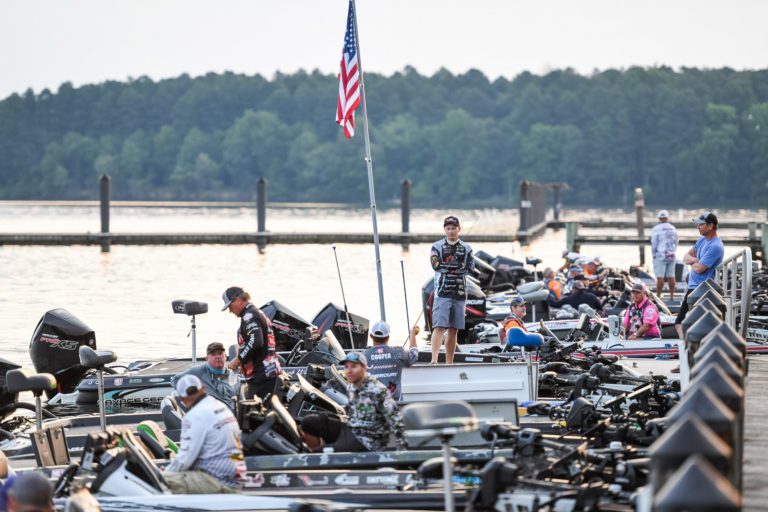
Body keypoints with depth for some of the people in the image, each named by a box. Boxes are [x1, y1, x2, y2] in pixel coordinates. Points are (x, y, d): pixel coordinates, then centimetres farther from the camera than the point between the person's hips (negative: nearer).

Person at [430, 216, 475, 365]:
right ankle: (434, 360, -26)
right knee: (439, 327, -15)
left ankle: (449, 363, 11)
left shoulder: (466, 248, 12)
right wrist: (458, 267, -10)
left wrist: (447, 267, -13)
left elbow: (470, 267, -5)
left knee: (453, 330, 6)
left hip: (459, 294, 3)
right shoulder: (437, 246, 6)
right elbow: (436, 265, -12)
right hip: (442, 293, -3)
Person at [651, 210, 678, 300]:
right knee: (671, 277, 8)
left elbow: (654, 244, -8)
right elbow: (676, 243, 12)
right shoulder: (673, 229, 7)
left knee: (660, 277, -5)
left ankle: (658, 296, -5)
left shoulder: (657, 229, -9)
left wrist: (654, 255, 3)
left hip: (660, 255, -5)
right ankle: (672, 296, 10)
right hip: (671, 255, 5)